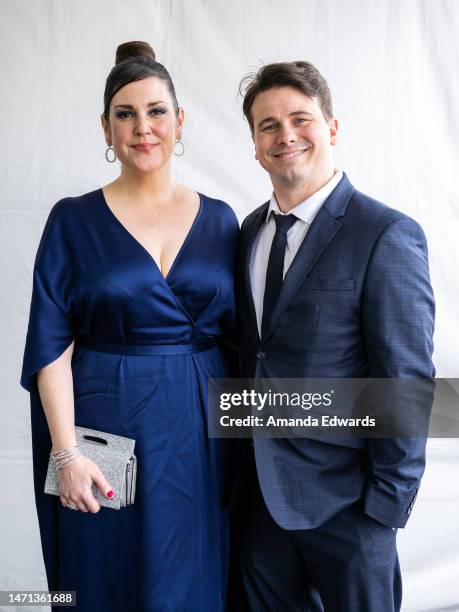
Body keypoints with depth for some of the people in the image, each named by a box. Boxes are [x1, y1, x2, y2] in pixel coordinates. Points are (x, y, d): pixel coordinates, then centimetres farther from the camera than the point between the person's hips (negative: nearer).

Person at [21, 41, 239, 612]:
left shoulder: (219, 219, 5)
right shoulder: (74, 220, -2)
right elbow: (51, 346, -6)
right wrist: (67, 453, -13)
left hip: (201, 432, 2)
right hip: (108, 428, -2)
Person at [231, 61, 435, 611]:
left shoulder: (387, 235, -15)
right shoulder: (252, 230, 7)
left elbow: (406, 382, -15)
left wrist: (388, 500, -14)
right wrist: (243, 464, 9)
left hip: (341, 497, -6)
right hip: (258, 487, 6)